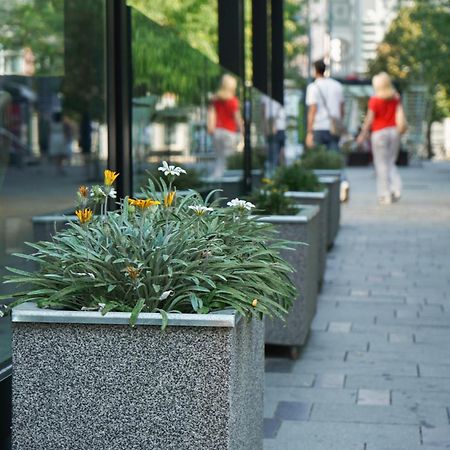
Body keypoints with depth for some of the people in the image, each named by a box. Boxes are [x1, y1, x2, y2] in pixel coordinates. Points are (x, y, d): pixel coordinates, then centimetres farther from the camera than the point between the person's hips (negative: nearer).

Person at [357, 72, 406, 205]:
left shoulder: (374, 100, -10)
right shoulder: (396, 98, 5)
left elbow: (369, 119, -7)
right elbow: (400, 115, 4)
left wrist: (363, 134, 1)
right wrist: (398, 131, 12)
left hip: (379, 133, -5)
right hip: (393, 132, 5)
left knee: (381, 164, 2)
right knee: (391, 163, 17)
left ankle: (385, 195, 2)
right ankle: (396, 188, -1)